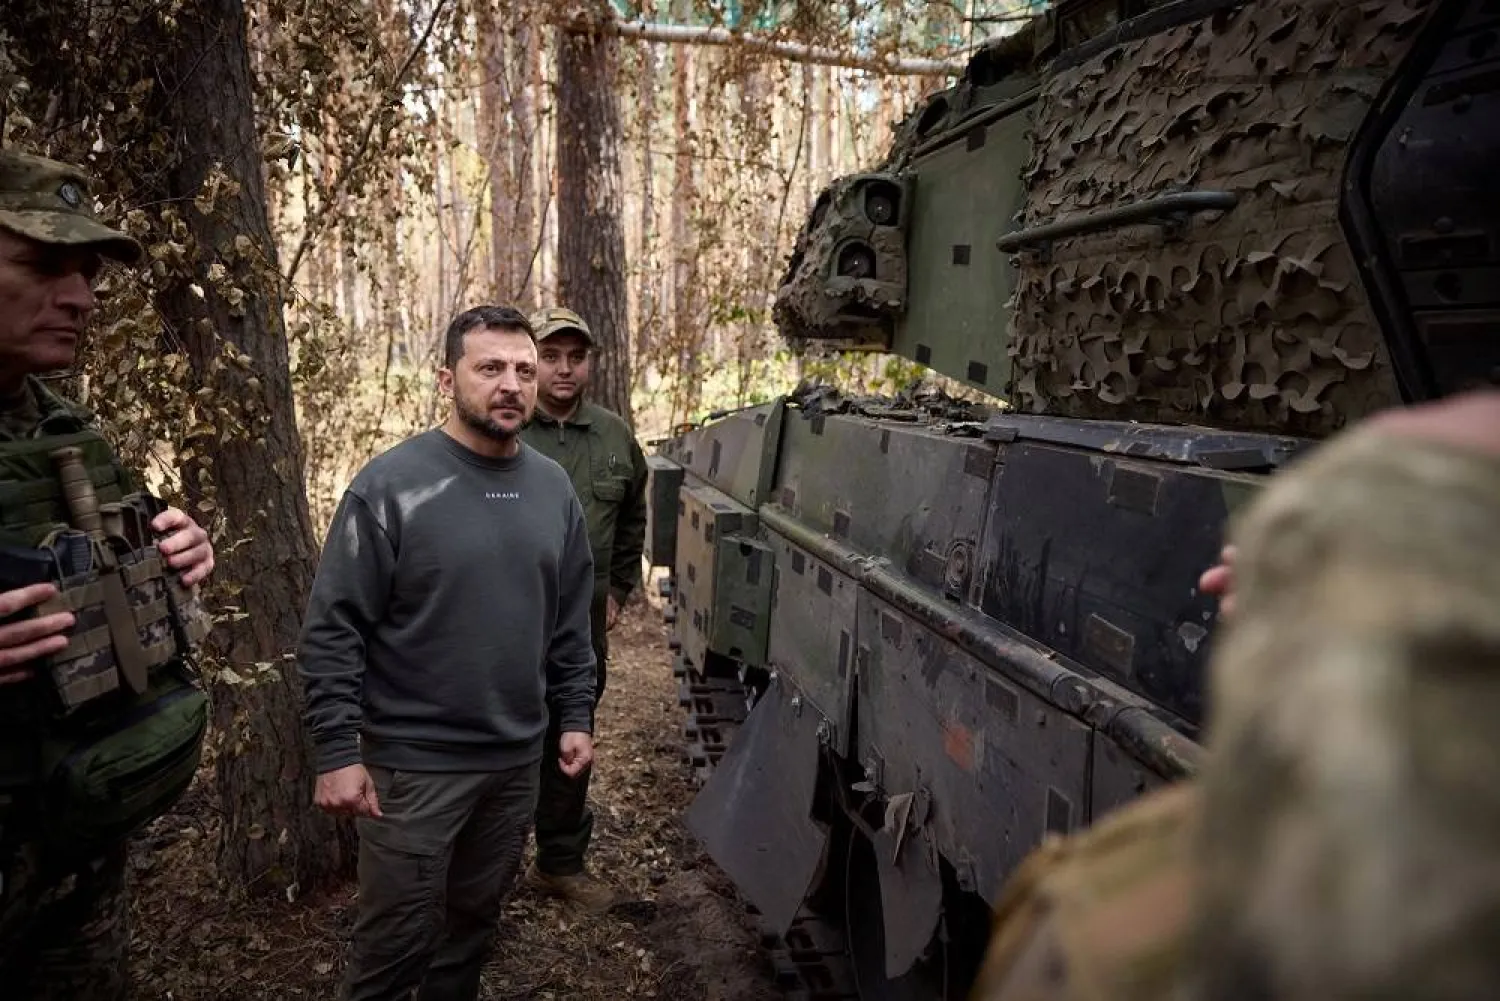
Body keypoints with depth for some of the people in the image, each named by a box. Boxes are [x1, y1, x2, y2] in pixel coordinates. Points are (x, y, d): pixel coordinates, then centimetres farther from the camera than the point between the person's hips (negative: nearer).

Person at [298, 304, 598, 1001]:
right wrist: (337, 752, -16)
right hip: (414, 762, -5)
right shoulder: (391, 485, -14)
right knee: (396, 941, 10)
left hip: (517, 760, 5)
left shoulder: (553, 487, 3)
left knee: (474, 921, 22)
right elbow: (331, 630, -13)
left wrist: (575, 716, 8)